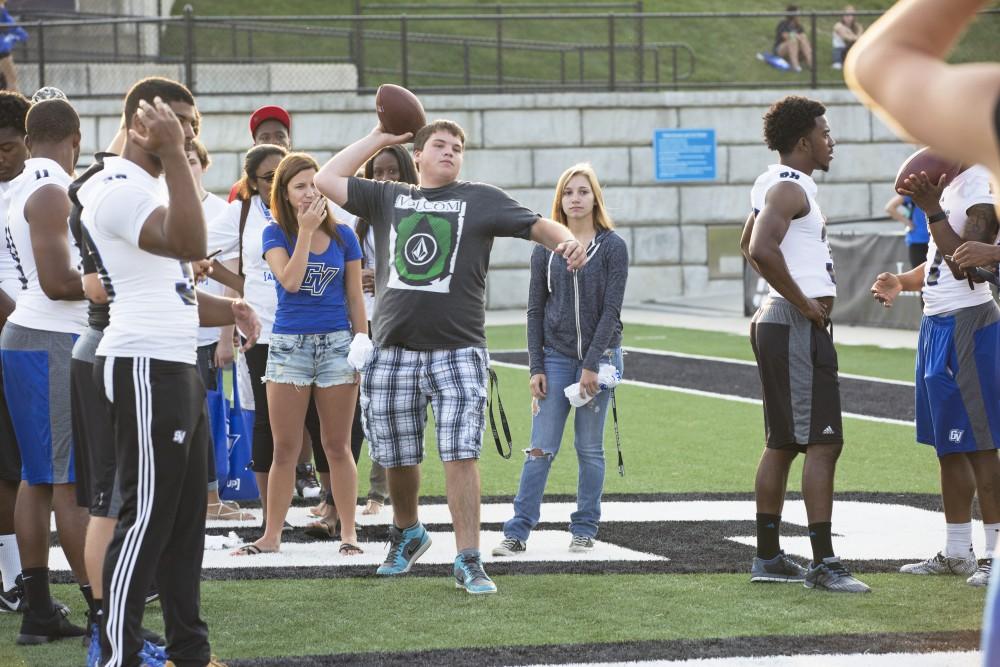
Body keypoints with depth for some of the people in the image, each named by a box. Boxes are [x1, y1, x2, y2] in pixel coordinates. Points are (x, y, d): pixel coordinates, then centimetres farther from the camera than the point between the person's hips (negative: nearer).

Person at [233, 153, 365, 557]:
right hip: (289, 343, -1)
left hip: (336, 342, 1)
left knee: (337, 445, 4)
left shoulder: (343, 235, 4)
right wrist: (307, 230, -13)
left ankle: (348, 533, 10)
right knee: (285, 448, 2)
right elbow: (290, 280, -15)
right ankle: (272, 535, 8)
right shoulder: (275, 235, 0)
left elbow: (355, 298, 8)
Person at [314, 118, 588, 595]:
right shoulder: (387, 198, 14)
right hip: (392, 353, 3)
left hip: (458, 353, -3)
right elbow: (326, 180, 13)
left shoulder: (481, 200, 7)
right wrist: (378, 138, 15)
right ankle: (407, 533, 38)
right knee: (396, 459, 12)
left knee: (460, 456, -12)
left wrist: (565, 241, -22)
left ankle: (468, 561, -8)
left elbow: (538, 226, 1)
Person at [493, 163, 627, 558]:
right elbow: (535, 310, 7)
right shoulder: (546, 248, 7)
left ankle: (584, 530, 13)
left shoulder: (613, 247, -1)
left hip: (599, 357, -1)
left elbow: (611, 309, -6)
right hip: (555, 358, 2)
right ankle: (518, 532, -3)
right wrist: (536, 367, 0)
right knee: (541, 449, -3)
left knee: (590, 449, 4)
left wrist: (592, 364, -13)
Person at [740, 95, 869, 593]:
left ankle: (768, 557, 18)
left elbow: (749, 245, 32)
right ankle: (823, 564, -15)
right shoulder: (790, 188, -15)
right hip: (798, 326, -11)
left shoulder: (774, 184, 17)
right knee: (823, 441, -12)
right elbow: (761, 249, -31)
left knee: (782, 443, 14)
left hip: (776, 323, 11)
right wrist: (804, 303, -22)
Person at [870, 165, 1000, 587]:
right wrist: (902, 281, 9)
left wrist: (933, 211, -27)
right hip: (936, 323, 10)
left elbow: (962, 264, -23)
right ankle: (957, 552, 20)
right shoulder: (949, 185, 14)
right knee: (949, 448, 13)